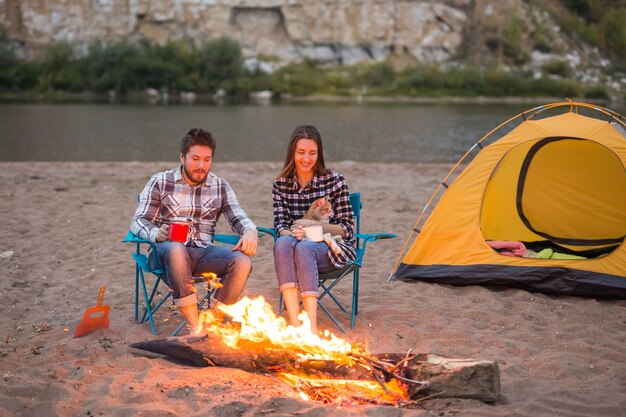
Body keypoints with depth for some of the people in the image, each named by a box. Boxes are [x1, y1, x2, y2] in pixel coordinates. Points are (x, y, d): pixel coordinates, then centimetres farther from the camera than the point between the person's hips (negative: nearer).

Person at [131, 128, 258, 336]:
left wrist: (250, 232, -20)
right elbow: (138, 221, 3)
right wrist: (156, 234, -22)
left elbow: (239, 217, 6)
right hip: (167, 251, -2)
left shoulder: (220, 186, 17)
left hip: (203, 252, 3)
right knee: (176, 249, -40)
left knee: (242, 262, -28)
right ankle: (195, 327, -34)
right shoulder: (160, 182, 9)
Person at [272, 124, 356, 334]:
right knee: (282, 243, -33)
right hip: (296, 250, 2)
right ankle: (295, 323, -42)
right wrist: (291, 233, -24)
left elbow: (347, 228, -3)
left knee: (304, 248, -35)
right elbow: (280, 224, -1)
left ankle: (312, 327, -44)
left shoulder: (334, 180, -1)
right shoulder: (281, 184, 7)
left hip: (334, 249, -2)